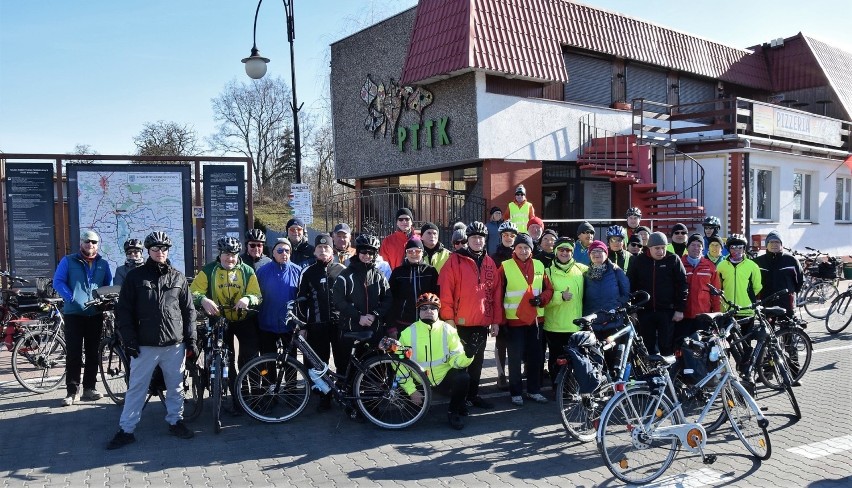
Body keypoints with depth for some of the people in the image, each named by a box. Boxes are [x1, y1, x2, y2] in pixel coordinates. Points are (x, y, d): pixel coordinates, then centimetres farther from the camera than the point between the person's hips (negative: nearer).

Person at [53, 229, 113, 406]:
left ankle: (89, 388, 16)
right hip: (74, 313, -3)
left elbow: (109, 285, 18)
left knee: (93, 352, 7)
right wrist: (71, 298, -14)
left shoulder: (103, 264, 13)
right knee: (73, 353, -4)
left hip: (96, 314, 3)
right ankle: (72, 391, 3)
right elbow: (58, 282, -3)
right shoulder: (68, 261, 4)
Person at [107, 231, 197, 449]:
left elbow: (189, 311, 8)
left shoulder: (178, 278, 6)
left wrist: (191, 341, 4)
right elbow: (123, 311, 0)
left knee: (175, 386, 11)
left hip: (175, 344, 2)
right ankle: (126, 430, 15)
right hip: (144, 345, -1)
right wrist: (129, 340, -7)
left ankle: (175, 421, 27)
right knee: (136, 388, 5)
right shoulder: (135, 277, 1)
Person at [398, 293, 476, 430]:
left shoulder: (448, 330, -8)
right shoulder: (408, 333, -9)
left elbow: (456, 360, -14)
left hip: (444, 377, 0)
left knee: (463, 377, -28)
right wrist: (411, 390, -15)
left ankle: (454, 412, -2)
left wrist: (467, 355, -36)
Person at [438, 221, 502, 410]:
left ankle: (472, 395, 27)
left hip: (482, 323, 5)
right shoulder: (455, 260, -6)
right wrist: (448, 317, -14)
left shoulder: (489, 263, 10)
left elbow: (496, 293, 11)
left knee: (477, 361, 14)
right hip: (461, 323, -5)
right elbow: (445, 290, -10)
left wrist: (496, 320, 8)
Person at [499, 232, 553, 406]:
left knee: (535, 357, 12)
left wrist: (542, 299, -11)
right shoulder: (506, 267, -5)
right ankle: (516, 393, 13)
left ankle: (534, 390, 25)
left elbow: (548, 288, 11)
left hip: (535, 318, 4)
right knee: (515, 358, 2)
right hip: (514, 319, -4)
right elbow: (498, 294, -5)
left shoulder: (539, 266, 7)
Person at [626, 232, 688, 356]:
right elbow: (630, 285, 7)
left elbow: (681, 285, -1)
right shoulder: (639, 261, 4)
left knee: (667, 347, 0)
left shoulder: (674, 260, 0)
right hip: (645, 312, 2)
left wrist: (680, 309, -5)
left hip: (667, 311, -2)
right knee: (647, 346, 7)